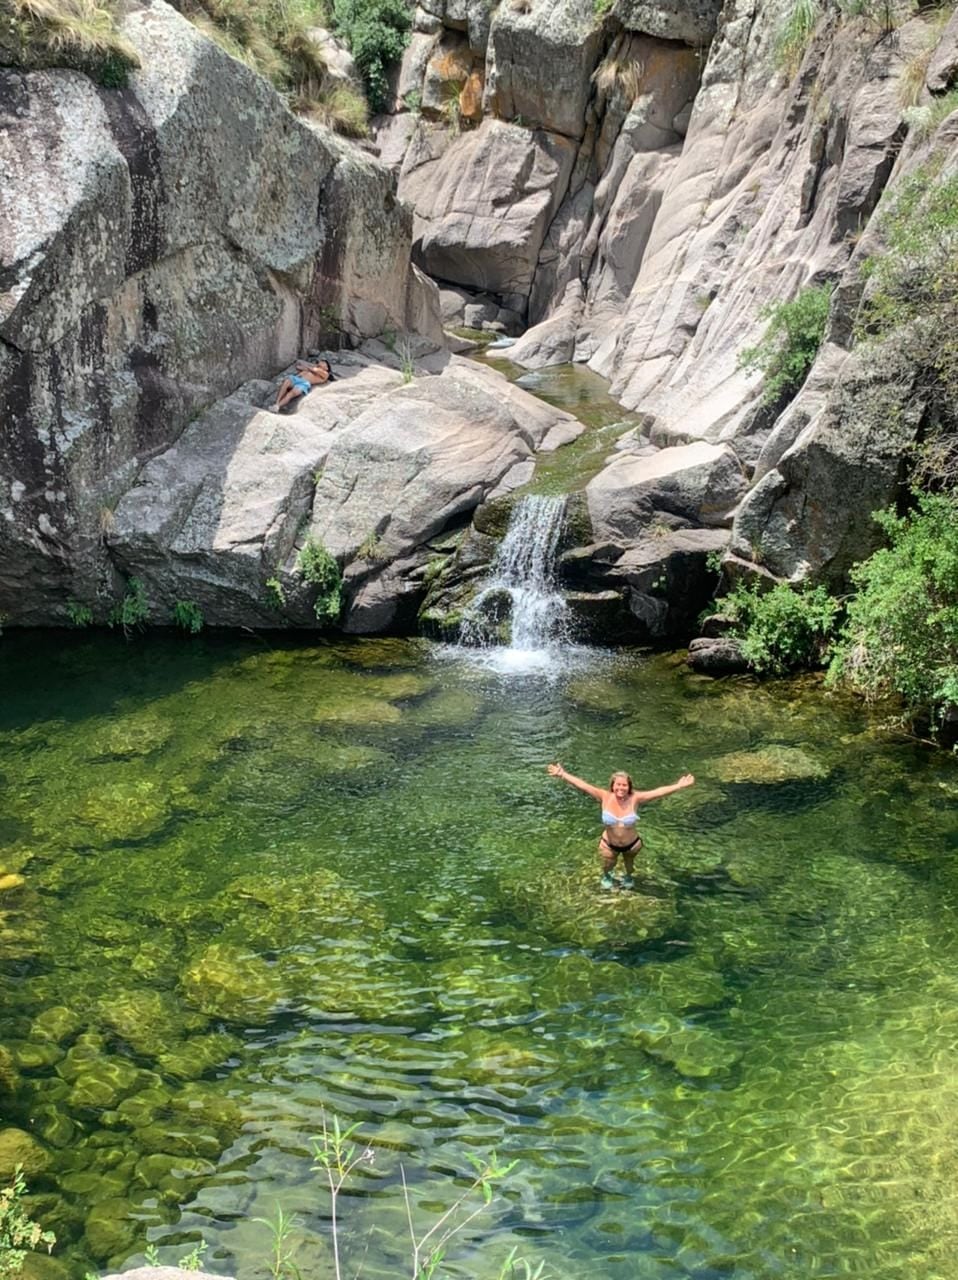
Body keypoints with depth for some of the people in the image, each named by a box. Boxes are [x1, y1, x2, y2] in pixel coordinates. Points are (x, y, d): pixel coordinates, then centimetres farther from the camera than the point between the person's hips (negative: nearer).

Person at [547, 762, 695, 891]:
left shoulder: (635, 798, -27)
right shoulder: (605, 797, -26)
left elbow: (658, 792, -35)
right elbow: (582, 785, -32)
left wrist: (679, 786, -46)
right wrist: (562, 775, -40)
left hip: (631, 844, 0)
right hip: (609, 844, 0)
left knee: (629, 864, 30)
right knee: (608, 866, 25)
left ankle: (628, 877, 66)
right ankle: (606, 876, 63)